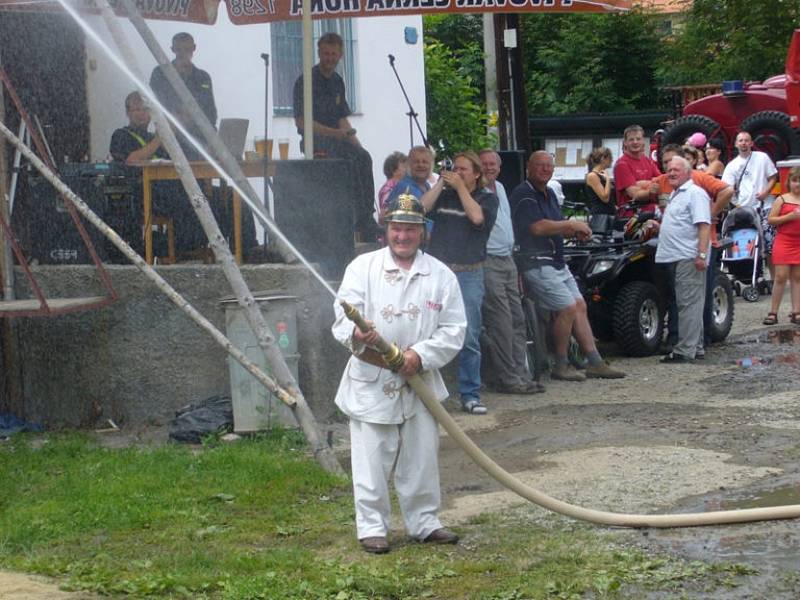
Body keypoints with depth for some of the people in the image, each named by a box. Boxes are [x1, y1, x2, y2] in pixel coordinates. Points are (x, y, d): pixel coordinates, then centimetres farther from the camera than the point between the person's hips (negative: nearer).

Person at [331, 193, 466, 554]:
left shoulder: (441, 275, 4)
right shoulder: (362, 267, 0)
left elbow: (454, 328, 0)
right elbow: (343, 317, -9)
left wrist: (422, 354, -15)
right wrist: (356, 335, -32)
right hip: (370, 381, -2)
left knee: (422, 457, 11)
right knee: (371, 459, 1)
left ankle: (423, 522, 24)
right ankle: (371, 527, 11)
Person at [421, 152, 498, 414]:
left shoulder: (487, 198, 9)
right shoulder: (443, 196, 15)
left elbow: (477, 217, -12)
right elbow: (421, 208, -3)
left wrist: (460, 186, -4)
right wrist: (441, 183, 0)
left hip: (469, 274, -2)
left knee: (469, 338, -3)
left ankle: (470, 395, 3)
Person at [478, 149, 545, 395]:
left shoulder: (499, 188, 18)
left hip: (507, 261, 9)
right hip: (487, 262, -9)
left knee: (517, 320, 8)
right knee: (501, 323, -10)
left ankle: (520, 373, 12)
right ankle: (506, 377, -6)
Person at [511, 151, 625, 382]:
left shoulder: (549, 194, 18)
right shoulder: (523, 195, -13)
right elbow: (538, 227, -25)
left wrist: (575, 231, 0)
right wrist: (571, 224, -14)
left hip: (557, 262, 10)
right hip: (538, 264, -10)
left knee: (580, 306, 6)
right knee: (568, 308, -14)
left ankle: (595, 362, 10)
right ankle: (561, 365, -2)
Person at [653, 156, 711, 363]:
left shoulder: (695, 193, -9)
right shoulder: (675, 194, 22)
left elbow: (703, 225, -18)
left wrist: (701, 254, -26)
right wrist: (658, 227, 17)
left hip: (689, 259, -10)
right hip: (674, 258, 10)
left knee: (688, 305, -10)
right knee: (686, 304, 14)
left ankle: (685, 351, -12)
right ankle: (695, 345, 21)